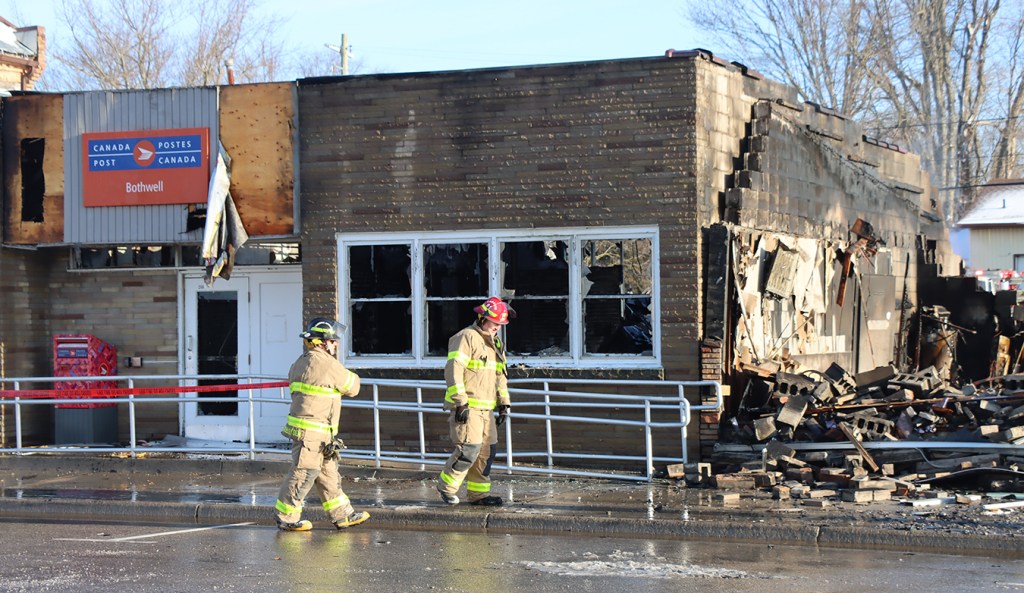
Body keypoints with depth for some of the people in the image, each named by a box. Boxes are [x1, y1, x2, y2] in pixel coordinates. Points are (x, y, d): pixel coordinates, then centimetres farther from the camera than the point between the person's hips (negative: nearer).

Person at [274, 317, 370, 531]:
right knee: (304, 473, -3)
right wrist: (353, 377, 19)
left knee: (327, 473, 13)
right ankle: (286, 518, 4)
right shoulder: (327, 363, -15)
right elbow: (351, 387, -5)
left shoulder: (301, 362, 13)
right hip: (311, 431, -10)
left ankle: (342, 514, 18)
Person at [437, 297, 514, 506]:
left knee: (487, 450, 8)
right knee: (470, 448, -15)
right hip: (467, 407, -9)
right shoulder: (467, 338, -10)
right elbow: (453, 370, -17)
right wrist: (461, 403, -21)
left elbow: (500, 376, 28)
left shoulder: (495, 343, 19)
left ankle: (478, 493, 16)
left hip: (486, 408, 9)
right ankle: (446, 487, 0)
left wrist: (504, 404, 19)